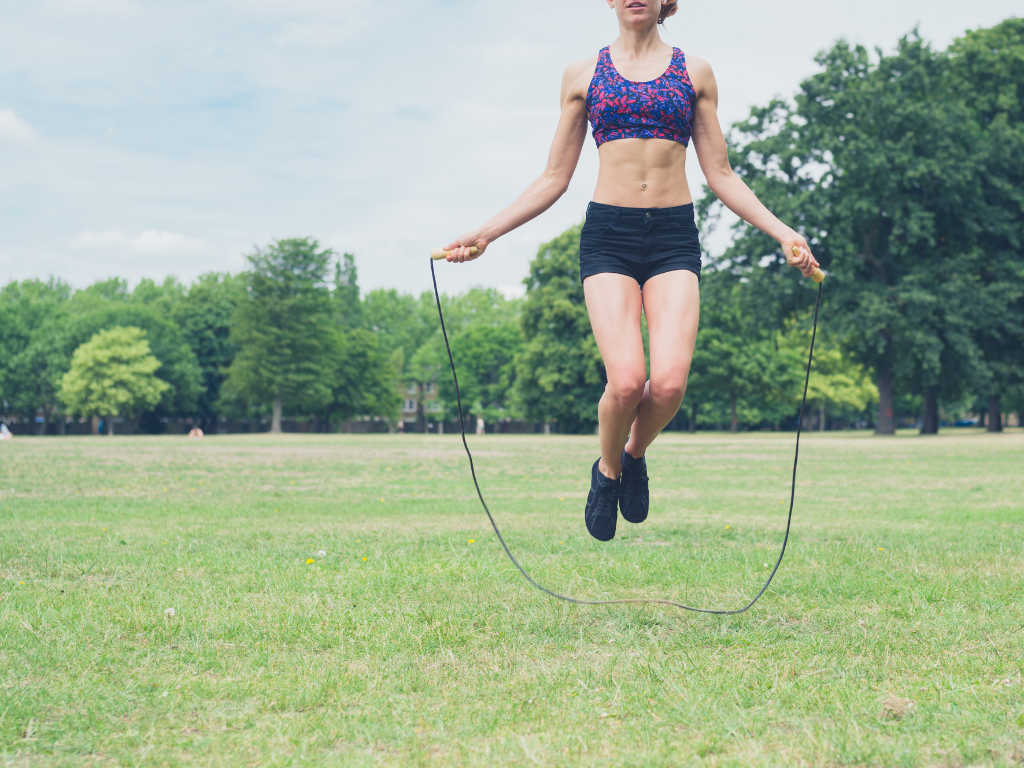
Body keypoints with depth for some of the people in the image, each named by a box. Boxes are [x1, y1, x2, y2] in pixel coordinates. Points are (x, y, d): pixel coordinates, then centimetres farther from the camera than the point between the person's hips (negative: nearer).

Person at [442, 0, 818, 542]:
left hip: (674, 236, 1)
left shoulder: (694, 72, 12)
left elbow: (721, 175, 13)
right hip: (608, 235, -1)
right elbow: (554, 179, 14)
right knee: (626, 381, -19)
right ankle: (608, 469, 14)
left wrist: (783, 233, 3)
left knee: (669, 382, -17)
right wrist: (485, 233, 6)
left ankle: (635, 456, 17)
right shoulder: (583, 75, 12)